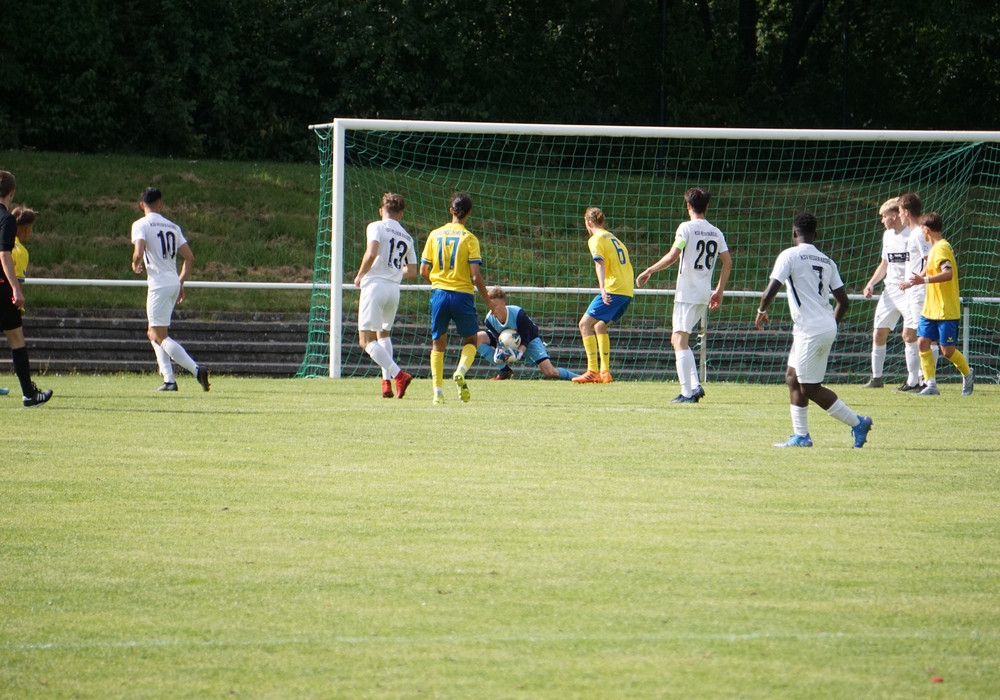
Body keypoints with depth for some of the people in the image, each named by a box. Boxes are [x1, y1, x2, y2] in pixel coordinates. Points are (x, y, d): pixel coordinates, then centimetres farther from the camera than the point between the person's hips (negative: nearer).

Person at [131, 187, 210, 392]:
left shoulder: (141, 225, -6)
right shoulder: (172, 227, 13)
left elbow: (139, 252, -21)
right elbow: (189, 257, 9)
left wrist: (135, 265, 2)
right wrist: (181, 283, 19)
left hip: (159, 284, -7)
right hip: (174, 283, 7)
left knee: (161, 337, -4)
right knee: (154, 333, 18)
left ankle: (196, 369, -19)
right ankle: (168, 379, 10)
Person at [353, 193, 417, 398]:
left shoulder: (376, 227, -2)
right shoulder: (407, 237, 15)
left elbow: (371, 253, -18)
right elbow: (412, 272, 16)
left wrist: (360, 275, -4)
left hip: (375, 285, -6)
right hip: (394, 288, 6)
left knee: (367, 341, -5)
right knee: (384, 334, 25)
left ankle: (398, 374, -22)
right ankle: (386, 382, 14)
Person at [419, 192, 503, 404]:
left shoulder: (435, 235, 3)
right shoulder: (469, 239, -7)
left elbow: (424, 271, 5)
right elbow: (476, 276, -11)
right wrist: (489, 302, 1)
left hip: (439, 293, 2)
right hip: (462, 294, -2)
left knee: (438, 343, 13)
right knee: (470, 341, 16)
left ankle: (438, 392, 3)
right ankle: (461, 371, -13)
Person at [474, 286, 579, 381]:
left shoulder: (518, 314, -34)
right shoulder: (490, 319, -24)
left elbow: (525, 339, -27)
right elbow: (498, 339, -18)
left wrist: (519, 353, -45)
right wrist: (499, 353, -39)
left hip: (529, 338, -4)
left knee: (550, 373, -19)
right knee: (478, 338, -21)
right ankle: (505, 370, -12)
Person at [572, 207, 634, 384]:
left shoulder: (596, 239, -1)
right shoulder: (614, 238, 24)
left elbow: (600, 263, -16)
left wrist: (603, 288, -28)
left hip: (614, 289, -8)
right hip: (628, 290, 8)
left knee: (585, 324, -6)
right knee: (600, 326, 21)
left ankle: (593, 371, -16)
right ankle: (605, 372, 16)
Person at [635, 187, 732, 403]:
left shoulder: (687, 228, -9)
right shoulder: (716, 232, 10)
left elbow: (672, 256, -18)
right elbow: (728, 262, 10)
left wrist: (648, 271, -8)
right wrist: (719, 291, 19)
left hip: (687, 293, -7)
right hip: (705, 294, 7)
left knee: (680, 341, -6)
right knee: (678, 340, 17)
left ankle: (687, 392, -14)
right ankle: (695, 385, 8)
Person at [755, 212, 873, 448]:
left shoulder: (790, 256, -8)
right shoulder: (826, 262, 14)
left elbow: (771, 290, -16)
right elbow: (843, 300, 13)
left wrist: (761, 311, 2)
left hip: (810, 330, -8)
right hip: (827, 327, 8)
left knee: (810, 387, -1)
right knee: (793, 377, 16)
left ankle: (857, 422, -3)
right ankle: (800, 436, 16)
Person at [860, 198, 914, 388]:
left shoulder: (912, 235, -10)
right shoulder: (887, 235, 15)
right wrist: (871, 283, 13)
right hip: (889, 290, 8)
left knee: (909, 334, -13)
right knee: (878, 334, 7)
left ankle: (913, 380, -9)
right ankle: (876, 377, 18)